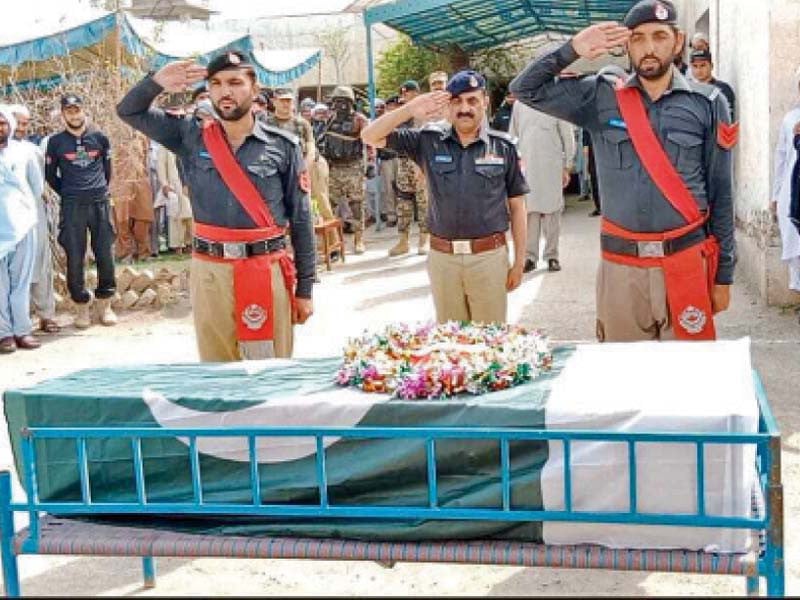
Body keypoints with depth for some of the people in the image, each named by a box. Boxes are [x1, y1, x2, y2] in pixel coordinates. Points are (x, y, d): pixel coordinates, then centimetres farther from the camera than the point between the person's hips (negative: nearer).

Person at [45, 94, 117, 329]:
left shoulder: (99, 137, 7)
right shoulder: (56, 142, 4)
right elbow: (50, 174, 13)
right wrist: (66, 193, 12)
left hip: (100, 202, 1)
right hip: (71, 206, -1)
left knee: (105, 254, 1)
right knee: (74, 258, -2)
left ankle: (104, 303, 13)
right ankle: (82, 305, 9)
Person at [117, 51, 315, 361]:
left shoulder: (283, 146, 1)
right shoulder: (192, 137, 7)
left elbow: (301, 220, 3)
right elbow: (129, 112, 11)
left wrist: (305, 288, 2)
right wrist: (156, 82, -9)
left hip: (267, 271, -2)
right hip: (210, 271, 2)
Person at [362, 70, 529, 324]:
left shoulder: (503, 147, 2)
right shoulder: (429, 141, 3)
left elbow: (516, 206, 6)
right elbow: (371, 137, -1)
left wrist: (519, 261, 4)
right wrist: (410, 110, -15)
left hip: (489, 256, -1)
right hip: (442, 256, 1)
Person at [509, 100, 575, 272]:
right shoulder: (519, 105, 8)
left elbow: (568, 136, 1)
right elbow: (513, 136, 14)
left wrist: (567, 167, -1)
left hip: (552, 167, -2)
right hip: (526, 166, 2)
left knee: (552, 211, 0)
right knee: (529, 211, 1)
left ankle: (552, 255, 8)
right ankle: (529, 256, 7)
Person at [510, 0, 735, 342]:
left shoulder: (707, 103, 3)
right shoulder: (601, 97, 5)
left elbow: (721, 194, 5)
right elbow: (525, 90, 4)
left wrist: (724, 273, 5)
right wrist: (572, 50, -8)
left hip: (686, 261, 0)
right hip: (621, 265, 1)